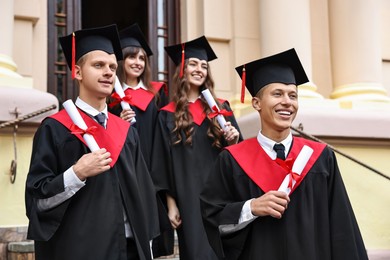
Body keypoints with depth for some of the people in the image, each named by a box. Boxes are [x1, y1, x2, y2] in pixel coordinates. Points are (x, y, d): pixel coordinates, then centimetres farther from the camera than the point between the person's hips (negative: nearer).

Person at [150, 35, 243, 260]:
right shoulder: (168, 115, 3)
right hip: (189, 201, -1)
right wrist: (171, 204, -4)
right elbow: (164, 164, 1)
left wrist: (234, 140, -13)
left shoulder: (220, 108, 8)